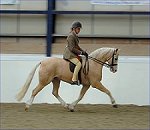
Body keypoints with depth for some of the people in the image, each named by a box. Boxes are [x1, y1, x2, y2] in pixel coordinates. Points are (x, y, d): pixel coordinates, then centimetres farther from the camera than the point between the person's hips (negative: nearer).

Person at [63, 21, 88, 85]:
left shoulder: (75, 36, 16)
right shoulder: (71, 36, -16)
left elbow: (76, 46, 24)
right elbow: (72, 48, -20)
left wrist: (84, 52, 13)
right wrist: (80, 52, -16)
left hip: (73, 54, 11)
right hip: (69, 54, -11)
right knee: (78, 64, -27)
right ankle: (74, 80, -32)